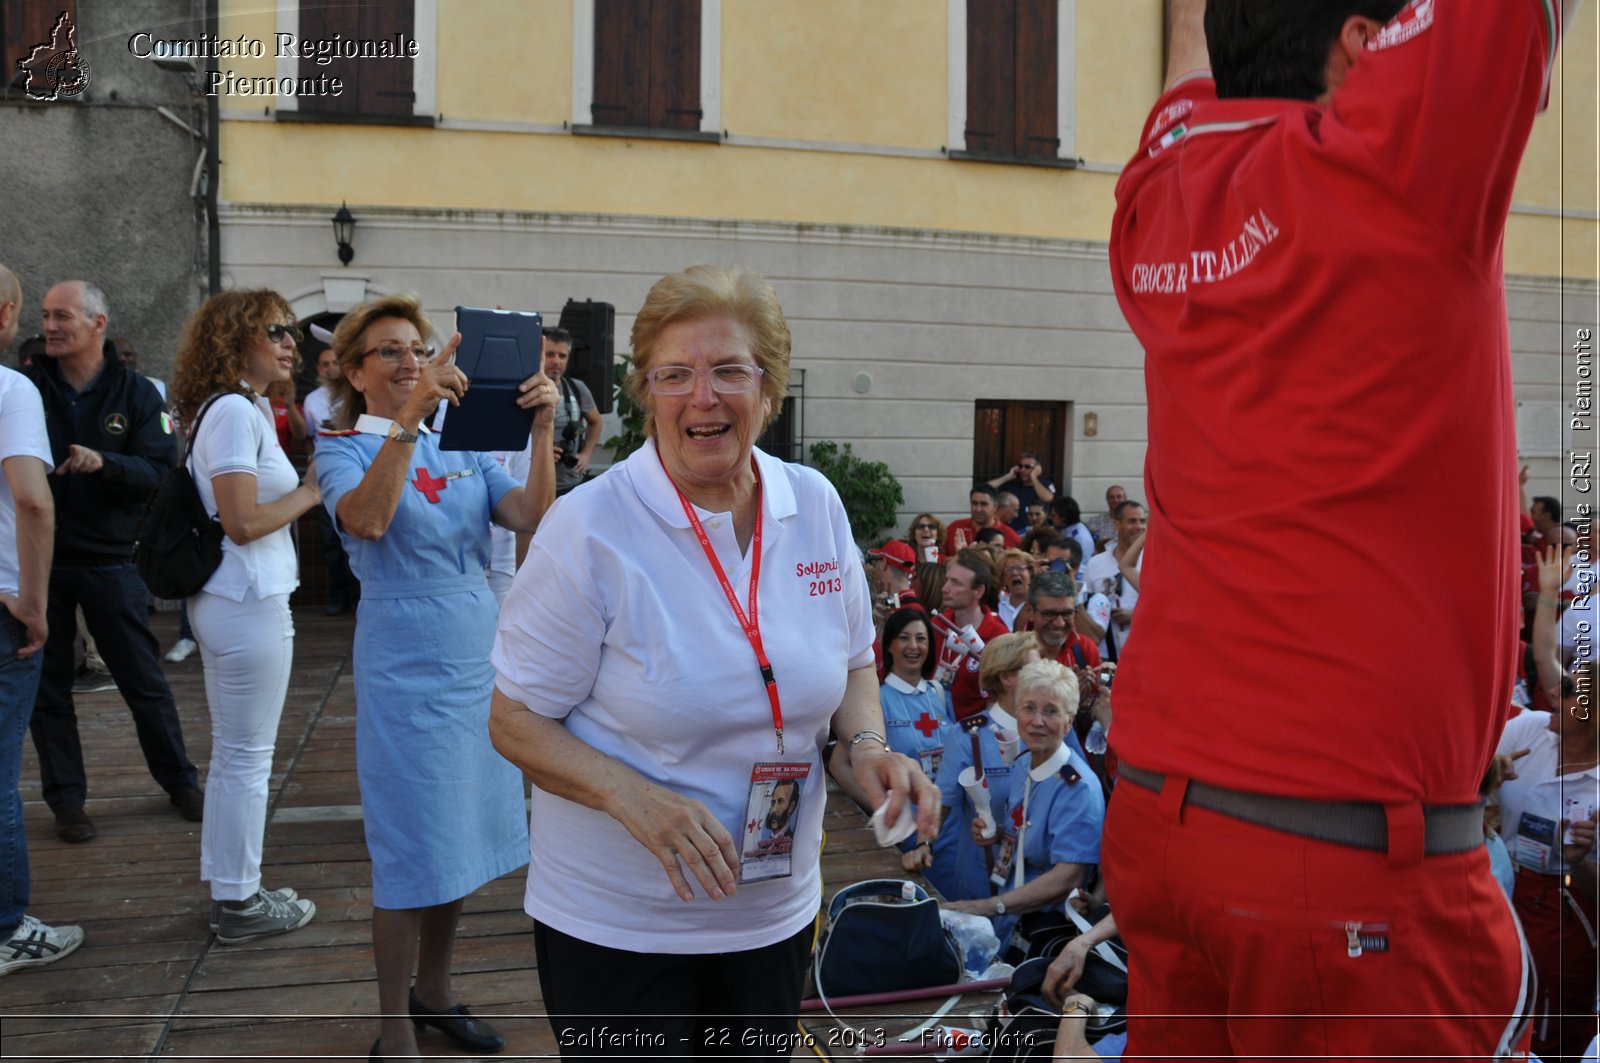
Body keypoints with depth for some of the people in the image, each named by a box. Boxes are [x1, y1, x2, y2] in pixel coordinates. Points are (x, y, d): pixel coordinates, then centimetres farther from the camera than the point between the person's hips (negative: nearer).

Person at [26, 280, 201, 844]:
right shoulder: (28, 386, 1)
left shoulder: (136, 394, -2)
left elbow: (160, 472, -10)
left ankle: (180, 782, 21)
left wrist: (103, 462, -26)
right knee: (48, 686, 9)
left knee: (144, 680, 6)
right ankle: (66, 799, 21)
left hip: (108, 559, -1)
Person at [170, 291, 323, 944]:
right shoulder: (234, 411, -16)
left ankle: (231, 891, 29)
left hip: (232, 599, 10)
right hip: (248, 603, -10)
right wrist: (313, 489, -12)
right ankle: (240, 904, 12)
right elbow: (243, 521, -22)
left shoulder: (247, 408, 15)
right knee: (247, 757, 0)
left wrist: (304, 482, 4)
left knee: (232, 755, 17)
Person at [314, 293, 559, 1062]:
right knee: (413, 855, 0)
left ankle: (434, 993, 35)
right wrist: (409, 417, -36)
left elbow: (532, 518, -6)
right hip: (406, 669, -6)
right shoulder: (344, 449, -6)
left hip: (480, 659, 6)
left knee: (460, 840, 16)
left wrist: (541, 429, -19)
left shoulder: (459, 448, 8)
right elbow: (367, 519, -29)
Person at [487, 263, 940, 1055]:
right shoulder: (590, 530, -17)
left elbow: (852, 661, 11)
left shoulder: (817, 506, -3)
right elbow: (515, 721, -13)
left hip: (778, 906, 5)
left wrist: (866, 746, -10)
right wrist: (632, 797, -29)